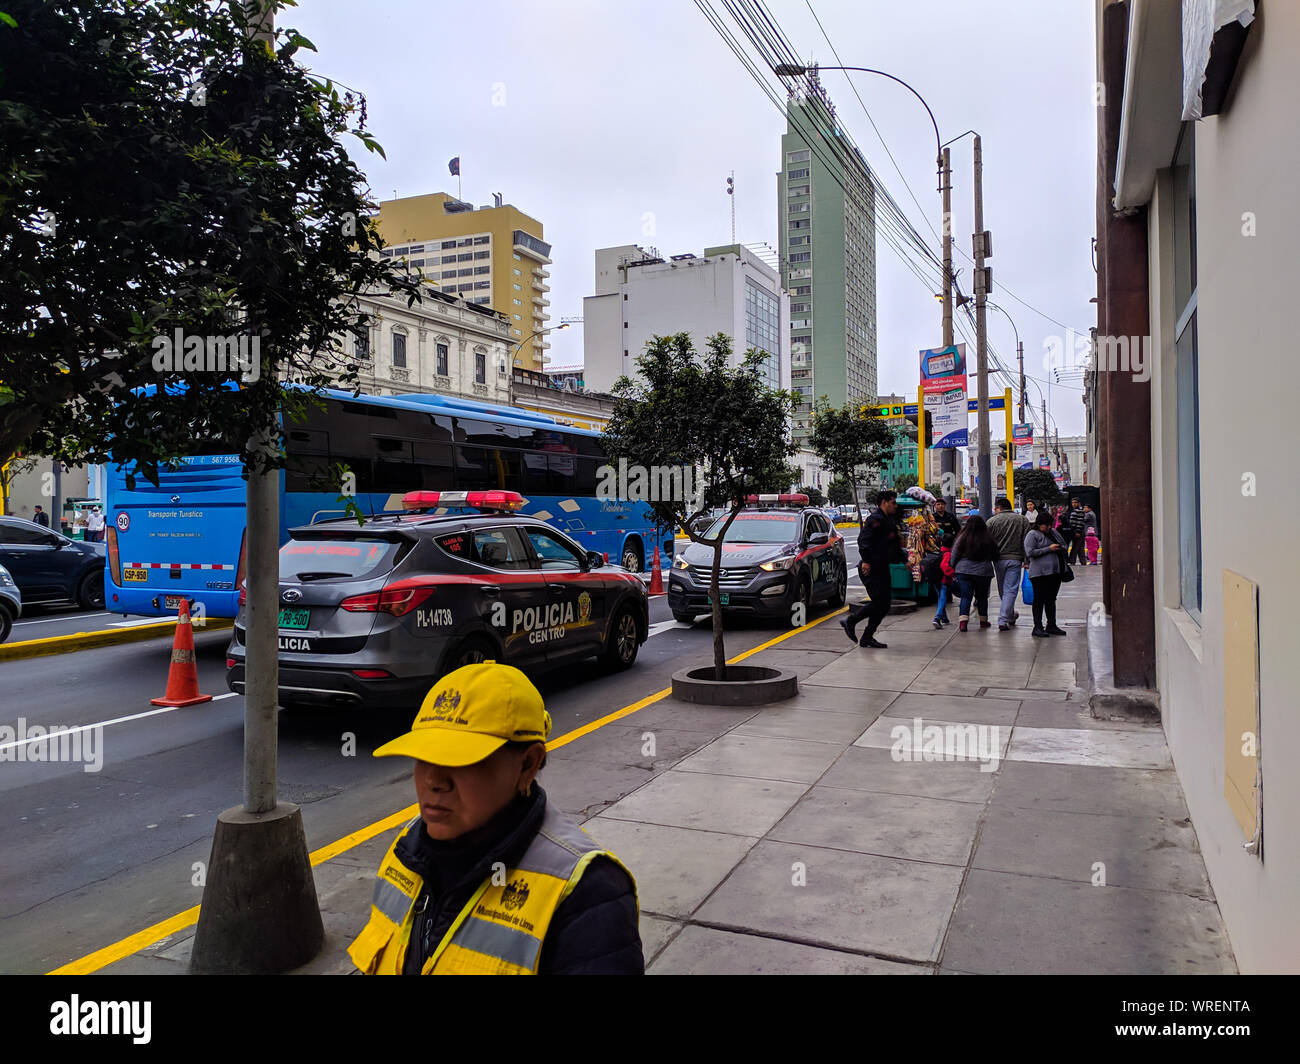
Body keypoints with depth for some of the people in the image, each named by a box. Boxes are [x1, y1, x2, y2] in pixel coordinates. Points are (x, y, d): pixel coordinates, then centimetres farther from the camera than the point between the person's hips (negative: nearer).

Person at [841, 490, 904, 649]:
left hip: (882, 568, 10)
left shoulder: (888, 521, 20)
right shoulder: (876, 519, -12)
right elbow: (863, 539, -23)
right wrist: (866, 561, -28)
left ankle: (867, 638, 11)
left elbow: (893, 546, 31)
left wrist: (905, 558, 24)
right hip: (871, 569, -10)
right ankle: (850, 621, 4)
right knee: (879, 603, -12)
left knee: (884, 605, 7)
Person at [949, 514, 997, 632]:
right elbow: (995, 557, 7)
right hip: (983, 572, 0)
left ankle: (963, 620, -12)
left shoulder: (962, 538, -6)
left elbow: (954, 555, 1)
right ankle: (983, 621, 28)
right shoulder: (988, 539, -5)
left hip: (963, 570, 0)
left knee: (965, 596, 3)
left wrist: (954, 567, 15)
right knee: (982, 596, 16)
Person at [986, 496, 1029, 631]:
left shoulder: (992, 521, 0)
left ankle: (1010, 615, 33)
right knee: (1010, 590, -2)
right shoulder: (1022, 520, 4)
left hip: (998, 559, 1)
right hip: (1015, 559, -1)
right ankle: (1003, 620, -10)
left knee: (1002, 590, 17)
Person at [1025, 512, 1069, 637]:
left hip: (1055, 571, 7)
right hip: (1040, 573, -7)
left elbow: (1064, 544, 28)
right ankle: (1037, 627, -1)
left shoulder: (1054, 532, 17)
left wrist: (1060, 548, 3)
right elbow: (1030, 552, -15)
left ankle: (1051, 625, 21)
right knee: (1039, 600, -4)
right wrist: (1049, 549, -15)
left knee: (1051, 599, 14)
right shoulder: (1032, 535, -5)